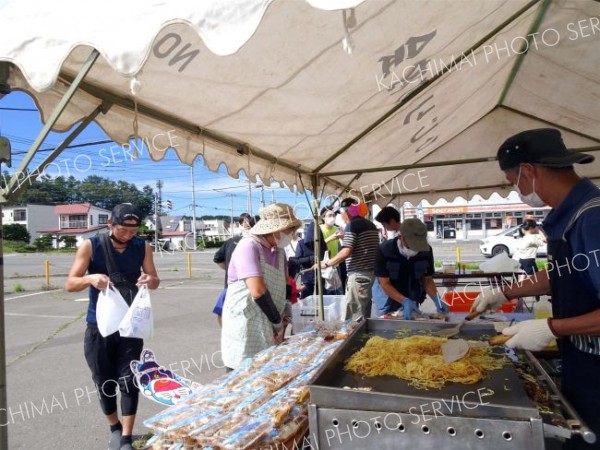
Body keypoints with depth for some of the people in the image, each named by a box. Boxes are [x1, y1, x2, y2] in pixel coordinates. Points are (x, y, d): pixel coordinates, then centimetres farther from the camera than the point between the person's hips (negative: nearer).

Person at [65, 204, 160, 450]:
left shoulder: (143, 247, -4)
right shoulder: (90, 246, -9)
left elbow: (155, 281, 5)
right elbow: (70, 284, -8)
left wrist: (150, 280, -20)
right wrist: (90, 279, -30)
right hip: (98, 326, 0)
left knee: (129, 381, 0)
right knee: (104, 382, 10)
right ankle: (115, 429, 33)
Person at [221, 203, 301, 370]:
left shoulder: (279, 251, 9)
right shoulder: (249, 246, -17)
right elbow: (258, 291, -26)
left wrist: (283, 322, 1)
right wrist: (278, 321, -13)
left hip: (270, 331, 8)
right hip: (245, 332, -7)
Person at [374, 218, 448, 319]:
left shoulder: (426, 251, -15)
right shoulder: (384, 251, -26)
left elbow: (428, 280, -4)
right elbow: (385, 284, -23)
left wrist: (436, 299, -22)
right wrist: (405, 302, -35)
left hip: (412, 302, 3)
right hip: (389, 302, -3)